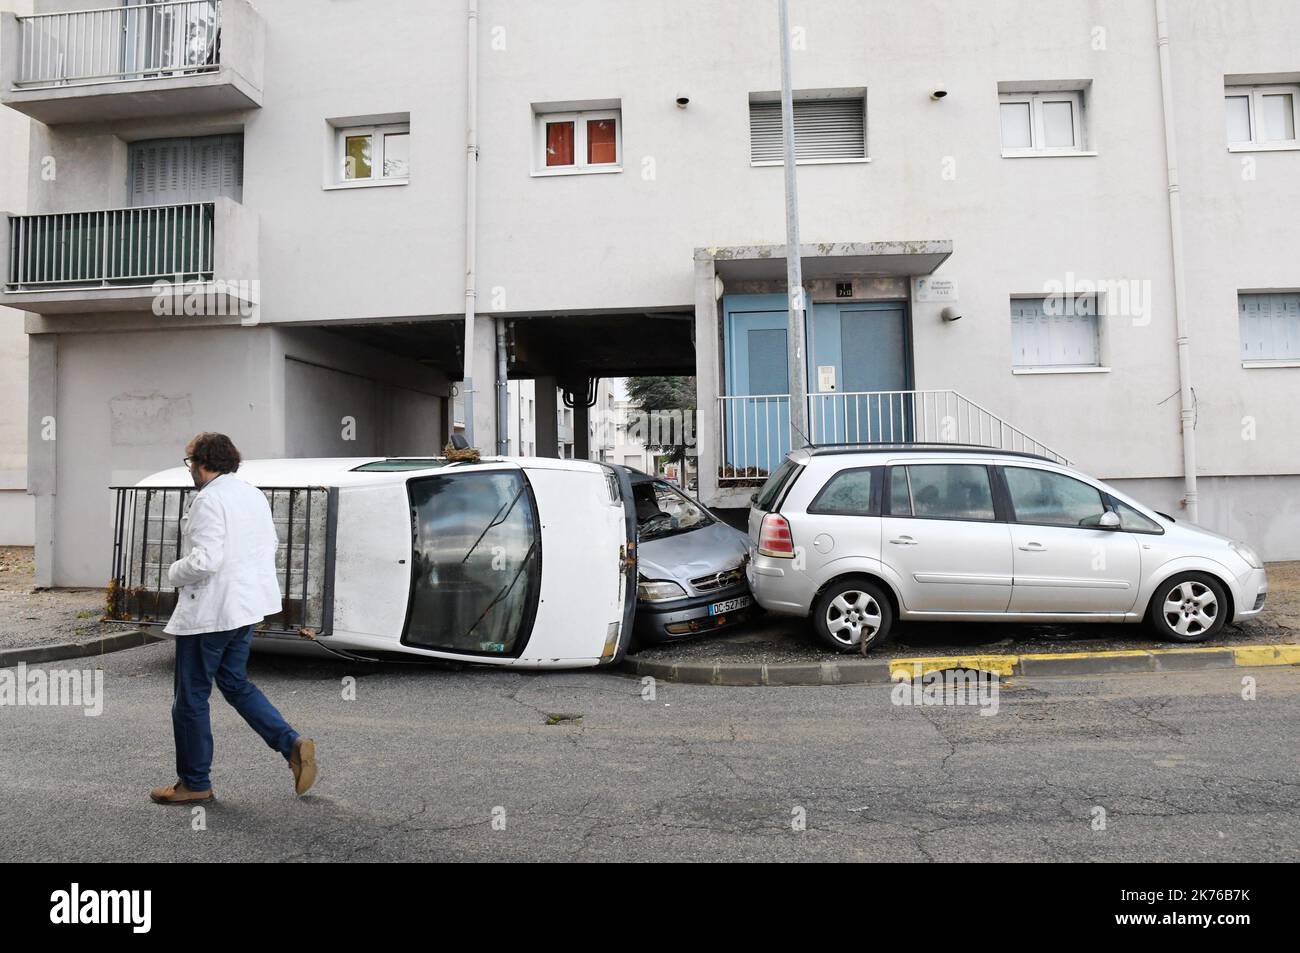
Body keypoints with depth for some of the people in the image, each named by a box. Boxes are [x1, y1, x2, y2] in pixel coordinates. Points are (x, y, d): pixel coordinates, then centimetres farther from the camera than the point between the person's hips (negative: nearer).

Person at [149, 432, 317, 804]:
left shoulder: (209, 500, -18)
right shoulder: (255, 495, 9)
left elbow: (205, 561, -25)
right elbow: (270, 543, 17)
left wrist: (175, 573, -6)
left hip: (210, 611, -9)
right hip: (247, 605, 9)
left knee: (191, 696, 7)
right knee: (235, 683, 20)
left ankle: (194, 783, 20)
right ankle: (292, 743, 7)